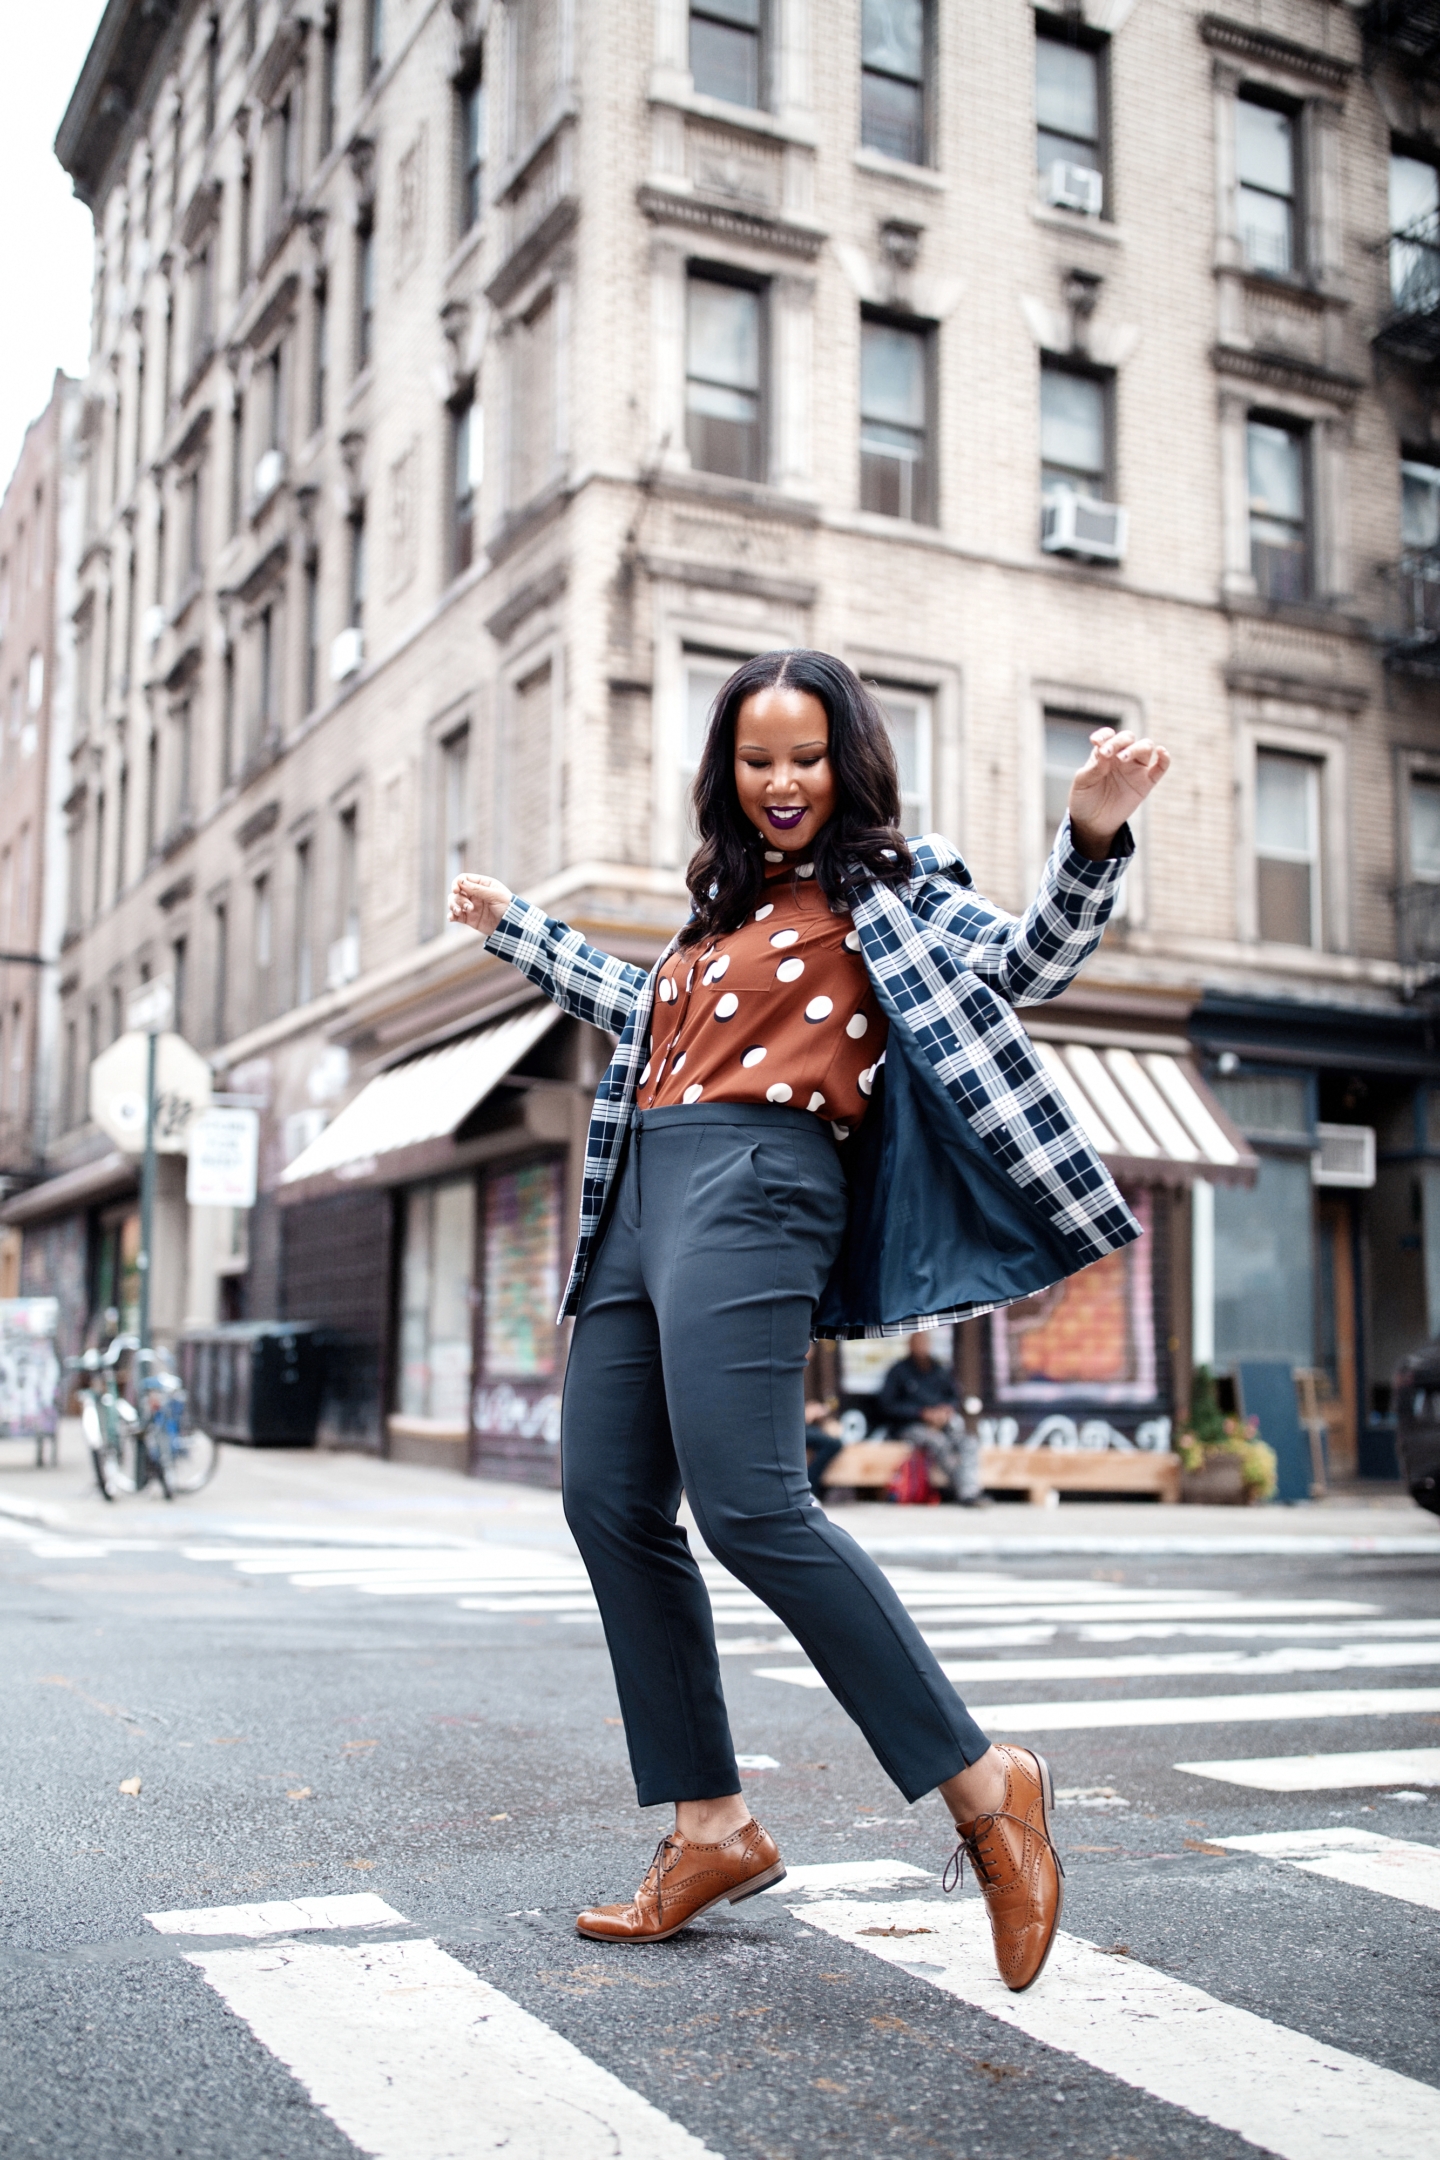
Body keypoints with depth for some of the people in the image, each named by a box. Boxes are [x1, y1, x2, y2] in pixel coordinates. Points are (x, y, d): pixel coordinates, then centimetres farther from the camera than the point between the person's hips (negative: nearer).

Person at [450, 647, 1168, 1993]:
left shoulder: (890, 886, 8)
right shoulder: (727, 909, 27)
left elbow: (1024, 962, -5)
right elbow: (643, 1012, 43)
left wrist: (1089, 840, -22)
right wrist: (512, 927, 52)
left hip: (752, 1182, -8)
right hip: (643, 1193, 8)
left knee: (748, 1506, -21)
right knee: (608, 1502, 2)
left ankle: (981, 1784, -11)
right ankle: (710, 1824, 9)